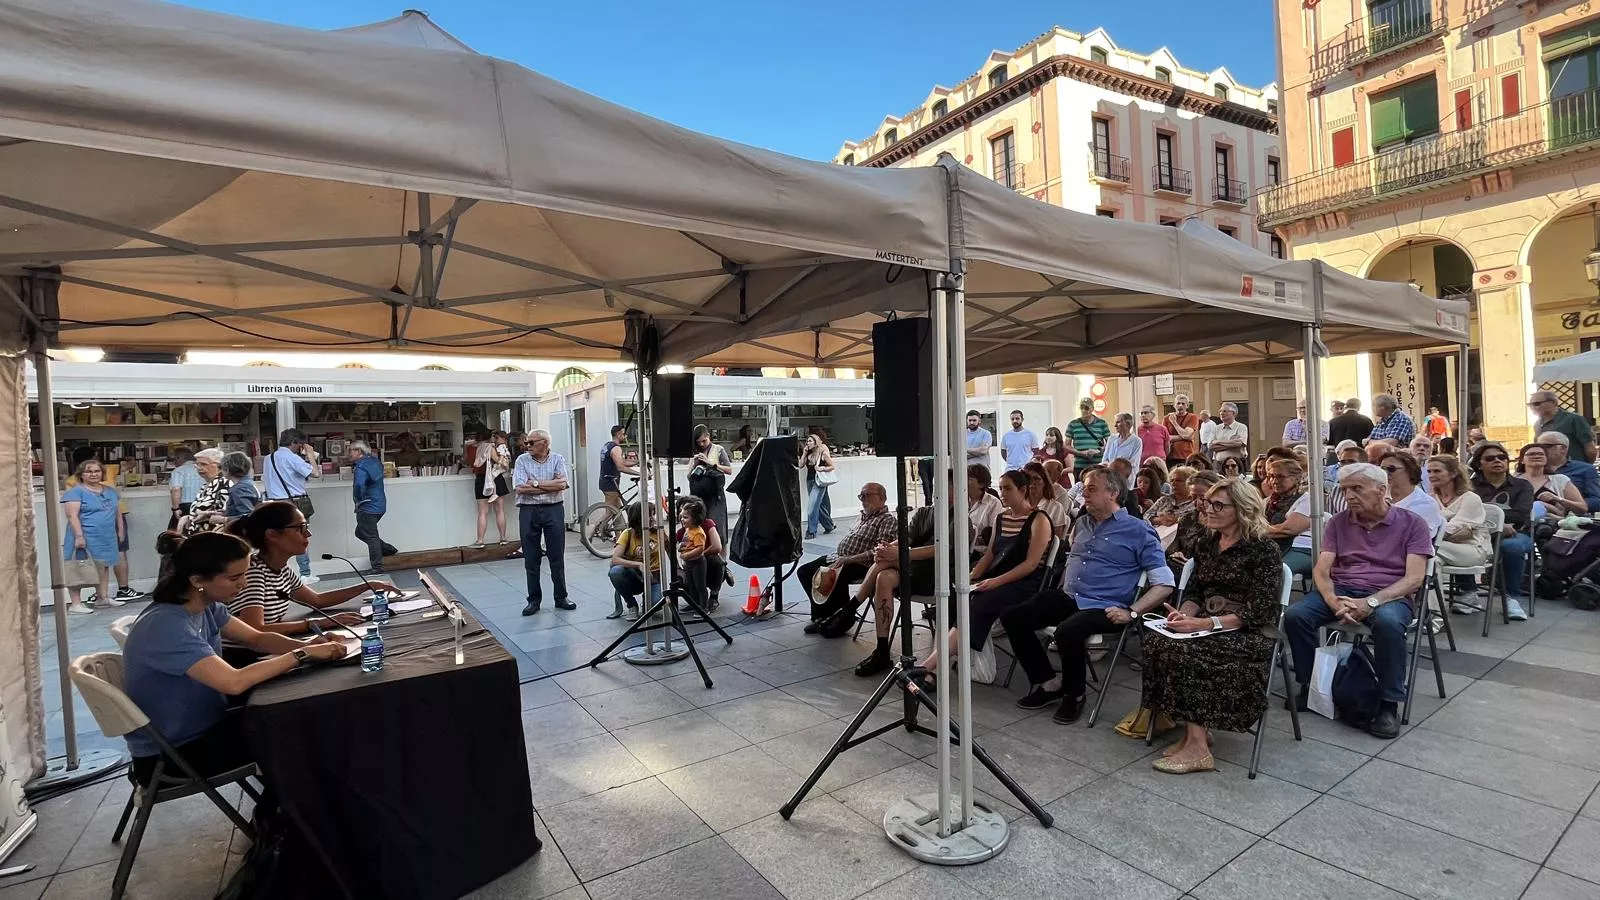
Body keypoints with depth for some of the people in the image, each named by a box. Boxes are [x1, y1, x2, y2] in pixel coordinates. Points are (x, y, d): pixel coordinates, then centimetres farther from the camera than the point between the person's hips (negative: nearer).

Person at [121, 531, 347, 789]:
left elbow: (256, 638, 6)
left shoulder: (206, 606, -4)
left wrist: (306, 644, -14)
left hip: (204, 726, 8)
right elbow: (235, 682, -38)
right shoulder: (166, 625, -31)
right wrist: (302, 655, -28)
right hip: (169, 755, -8)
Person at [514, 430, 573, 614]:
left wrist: (535, 484, -10)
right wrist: (551, 485, -9)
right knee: (531, 559, 5)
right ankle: (534, 600, 16)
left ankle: (561, 598, 17)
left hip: (553, 510, 0)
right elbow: (520, 487, -10)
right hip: (528, 511, 0)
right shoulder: (522, 460, 3)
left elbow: (562, 484, -11)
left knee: (557, 557, 5)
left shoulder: (557, 459, 3)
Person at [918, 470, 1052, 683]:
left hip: (1025, 584, -7)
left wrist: (996, 581, -22)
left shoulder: (1039, 520, -5)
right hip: (996, 580, 7)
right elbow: (988, 556, 16)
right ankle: (980, 665, -21)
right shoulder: (1001, 518, 17)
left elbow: (1031, 563, -14)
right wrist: (970, 579, -2)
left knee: (977, 605, -30)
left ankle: (929, 666, -34)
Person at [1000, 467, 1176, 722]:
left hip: (1103, 608, -6)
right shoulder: (1081, 524, 17)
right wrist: (1058, 592, 15)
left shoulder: (1138, 531, -3)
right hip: (1067, 598, 7)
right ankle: (1049, 682, 3)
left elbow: (1164, 583, -6)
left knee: (1068, 631, -36)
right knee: (1012, 618, -11)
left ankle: (1074, 694, -7)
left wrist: (1131, 612, -17)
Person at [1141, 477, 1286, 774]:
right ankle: (1193, 732, -15)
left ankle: (1197, 748, -23)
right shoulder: (1207, 545, 14)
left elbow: (1258, 611, -14)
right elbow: (1193, 591, 15)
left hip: (1250, 635, -6)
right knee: (1154, 640, -23)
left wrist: (1208, 623, -24)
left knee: (1184, 650, -31)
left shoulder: (1263, 549, -7)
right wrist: (1184, 614, -8)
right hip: (1206, 627, 6)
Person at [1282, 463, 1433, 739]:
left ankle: (1389, 704, -19)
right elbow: (1321, 571, 2)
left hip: (1389, 595, -3)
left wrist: (1370, 602, -23)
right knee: (1295, 615, -25)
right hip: (1341, 590, 3)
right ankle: (1310, 684, -3)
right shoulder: (1337, 523, 9)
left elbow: (1414, 578, -8)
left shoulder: (1412, 523, 2)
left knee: (1388, 622, -38)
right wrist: (1334, 602, -20)